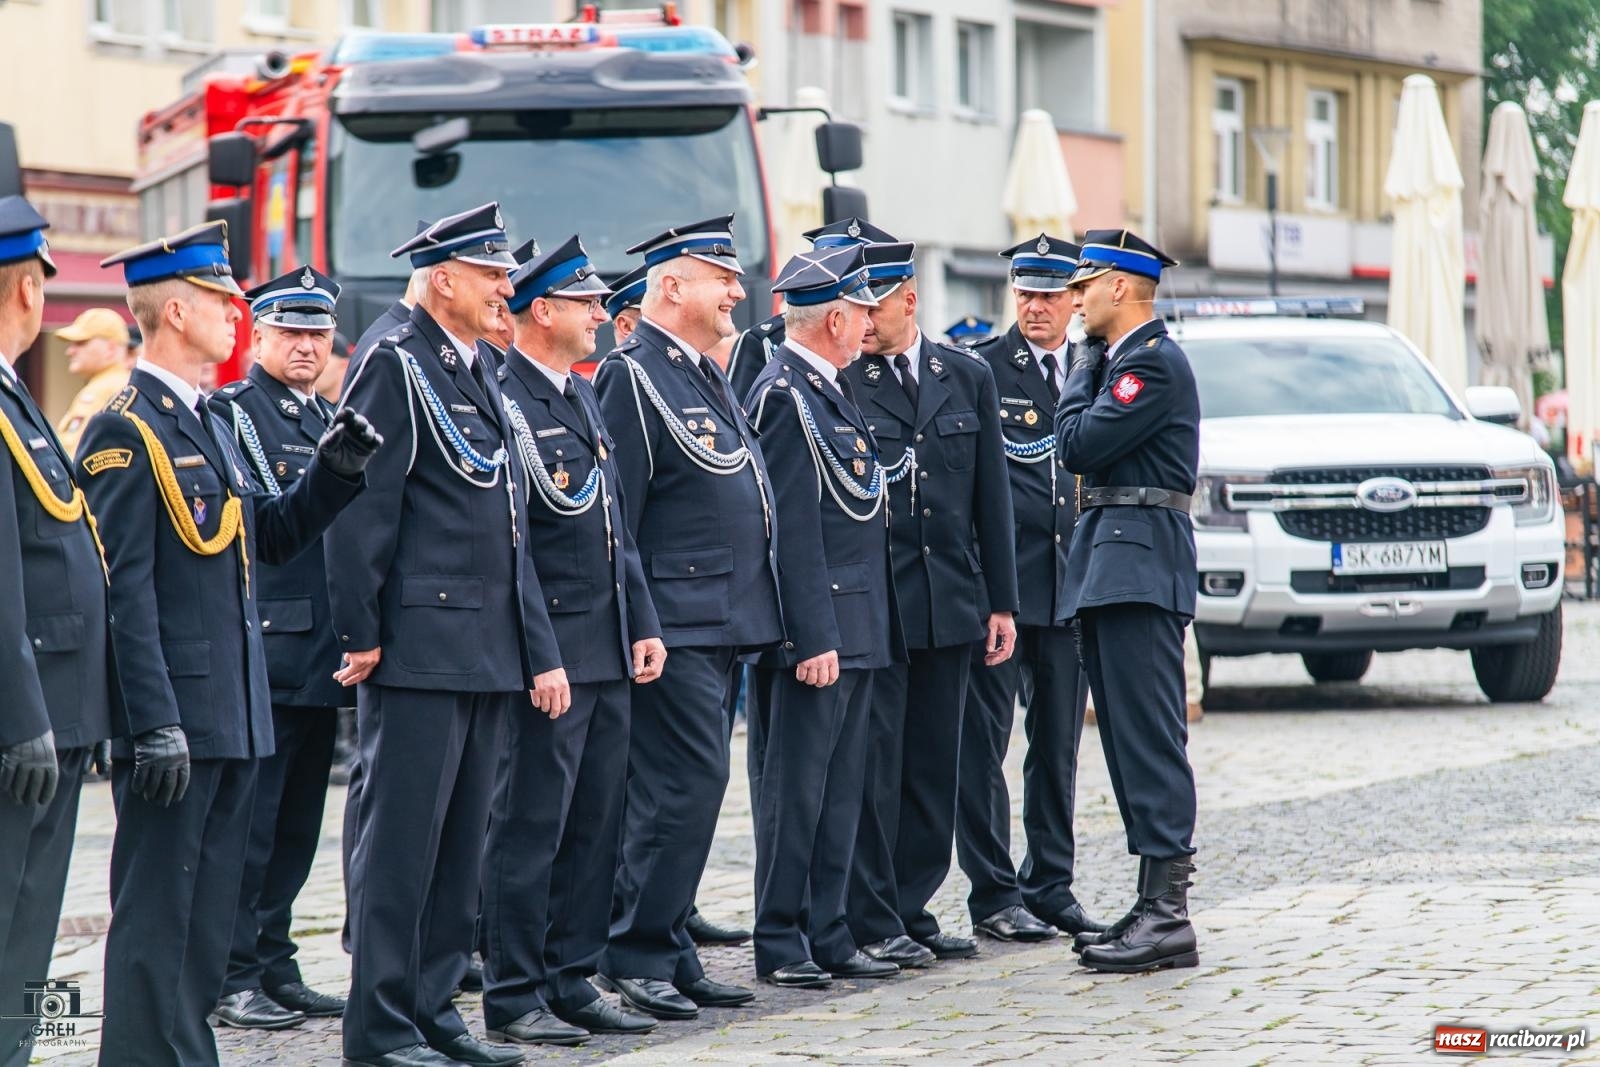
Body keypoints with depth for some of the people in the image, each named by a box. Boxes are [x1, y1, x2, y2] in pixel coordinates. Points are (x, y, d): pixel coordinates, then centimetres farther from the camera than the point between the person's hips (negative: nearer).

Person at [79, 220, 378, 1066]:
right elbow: (122, 590, -17)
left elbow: (269, 540, 20)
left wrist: (332, 474, 4)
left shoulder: (205, 424, 17)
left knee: (209, 914, 13)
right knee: (154, 910, -4)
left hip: (231, 712, 9)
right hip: (172, 717, -9)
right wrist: (155, 723, -22)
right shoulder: (127, 431, -12)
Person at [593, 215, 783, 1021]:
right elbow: (615, 520, -14)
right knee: (688, 783, -11)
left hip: (722, 621, 9)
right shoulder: (632, 377, -11)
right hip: (675, 623, -9)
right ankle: (637, 955, -5)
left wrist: (762, 613, 20)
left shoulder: (704, 375, 18)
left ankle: (667, 949, 15)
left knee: (687, 788, 11)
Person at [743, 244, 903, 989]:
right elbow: (792, 529, -19)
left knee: (839, 789, 11)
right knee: (794, 789, -4)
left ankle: (827, 938, 16)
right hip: (818, 628, -10)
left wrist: (865, 629, 18)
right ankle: (781, 946, 1)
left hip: (855, 628, 10)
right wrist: (813, 638, -22)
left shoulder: (829, 389, 16)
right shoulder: (784, 395, -14)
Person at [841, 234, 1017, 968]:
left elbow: (992, 495, 11)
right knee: (872, 763, -3)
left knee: (933, 765, 9)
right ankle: (872, 922, 2)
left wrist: (1001, 602, 7)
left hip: (950, 604, 4)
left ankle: (912, 911, 16)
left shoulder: (969, 378, 9)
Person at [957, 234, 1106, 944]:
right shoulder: (979, 368, -2)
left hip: (1070, 582, 5)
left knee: (1059, 744, 10)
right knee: (984, 742, -2)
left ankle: (1050, 889, 18)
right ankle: (993, 894, 3)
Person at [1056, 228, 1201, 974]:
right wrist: (1088, 366, 12)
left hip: (1139, 567, -11)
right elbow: (1081, 450, 19)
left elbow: (1079, 445, -14)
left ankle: (1168, 915, -13)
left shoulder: (1154, 362, -11)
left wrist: (1081, 369, -3)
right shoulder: (1121, 360, 20)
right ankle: (1153, 905, 13)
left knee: (1151, 740, -11)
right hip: (1110, 567, 11)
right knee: (1130, 741, 10)